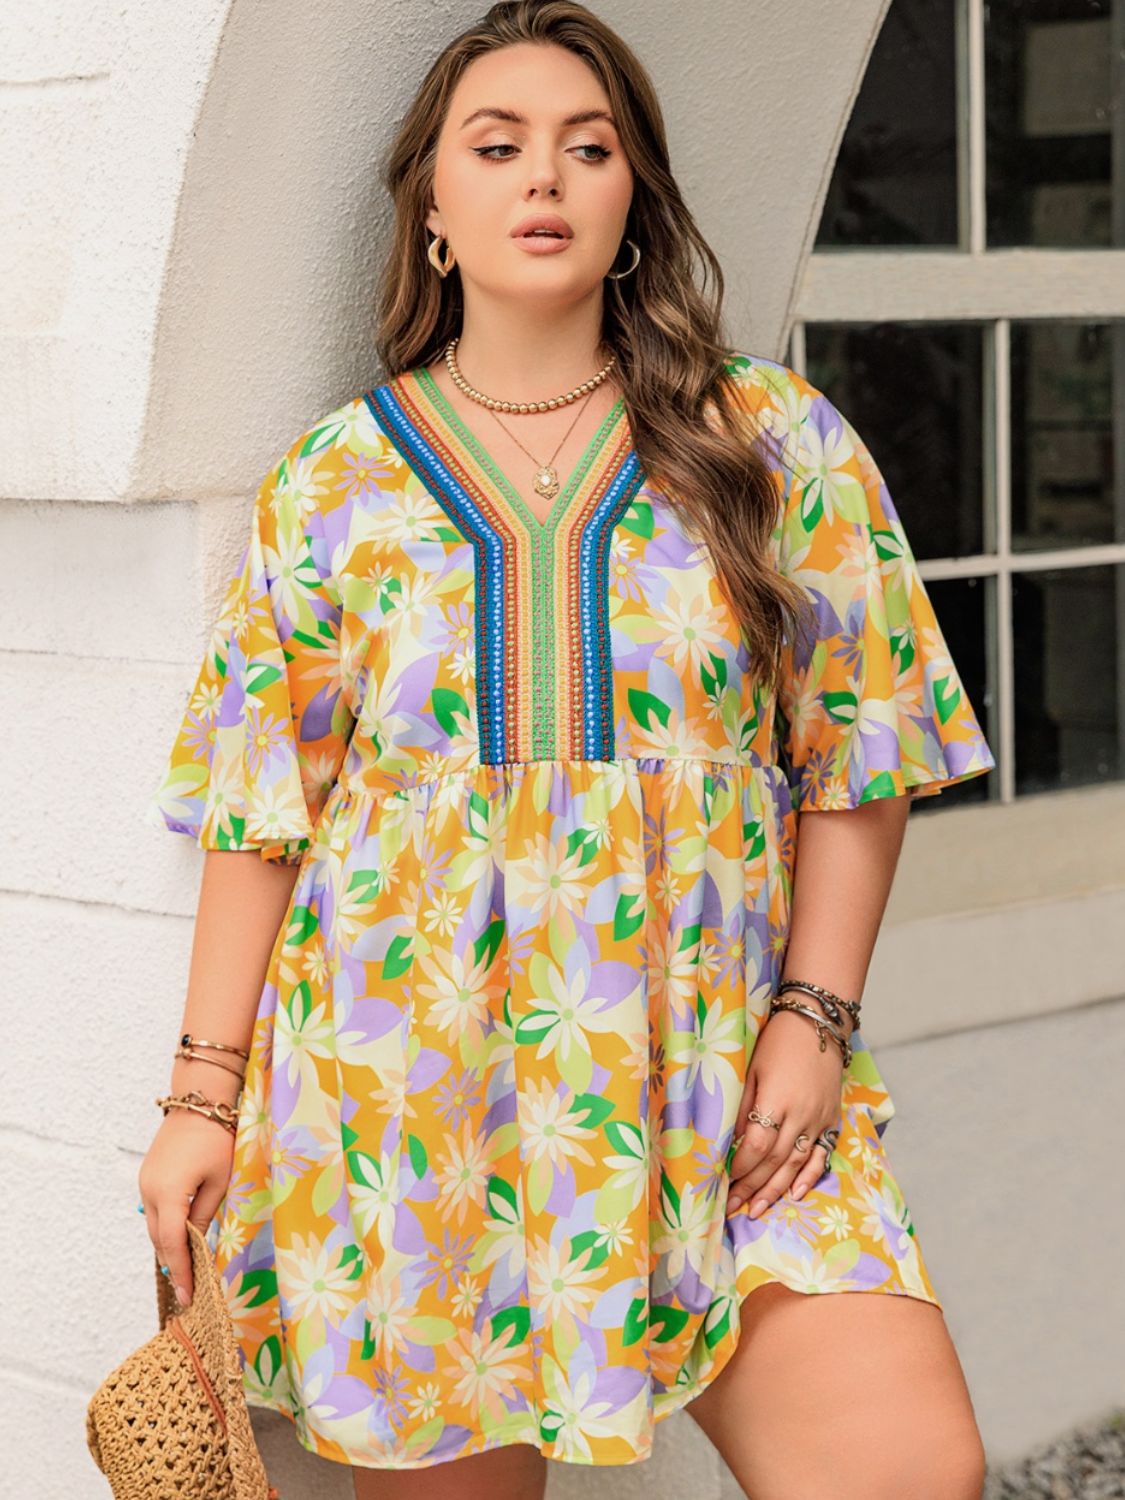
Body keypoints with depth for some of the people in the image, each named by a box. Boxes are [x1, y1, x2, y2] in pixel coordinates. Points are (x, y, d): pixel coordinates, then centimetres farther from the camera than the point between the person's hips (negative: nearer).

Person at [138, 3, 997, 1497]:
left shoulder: (778, 442, 5)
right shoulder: (332, 480, 5)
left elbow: (857, 757, 6)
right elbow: (261, 811, 6)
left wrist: (813, 1020, -3)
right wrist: (205, 1095, 2)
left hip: (714, 1076, 0)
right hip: (403, 1089, 0)